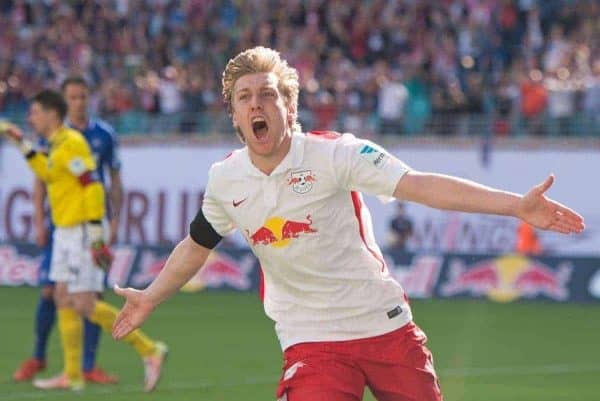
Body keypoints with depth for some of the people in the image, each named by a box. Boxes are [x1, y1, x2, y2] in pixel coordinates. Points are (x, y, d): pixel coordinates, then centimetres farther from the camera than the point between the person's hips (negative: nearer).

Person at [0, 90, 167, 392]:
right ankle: (72, 375, 12)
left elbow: (93, 188, -21)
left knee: (85, 305, -12)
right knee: (63, 300, 9)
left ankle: (149, 350, -6)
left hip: (81, 232, -10)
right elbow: (48, 174, 30)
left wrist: (95, 234, -25)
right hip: (65, 232, 10)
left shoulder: (71, 143, -15)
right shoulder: (58, 144, 14)